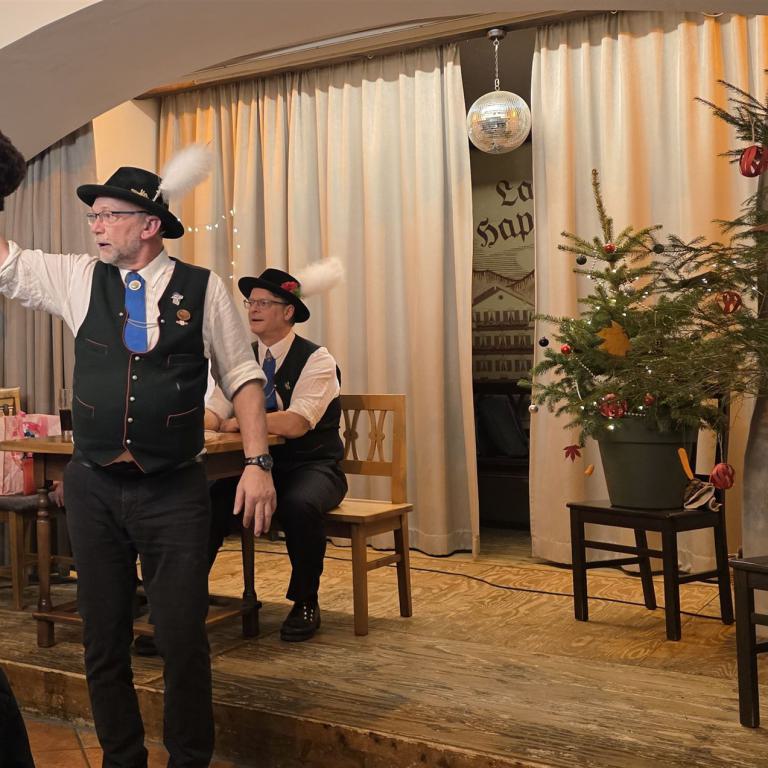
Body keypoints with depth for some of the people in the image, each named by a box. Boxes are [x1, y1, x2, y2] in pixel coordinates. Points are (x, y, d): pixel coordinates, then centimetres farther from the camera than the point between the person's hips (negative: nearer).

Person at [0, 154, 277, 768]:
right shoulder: (79, 280, 7)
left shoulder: (203, 290, -1)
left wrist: (258, 461, -7)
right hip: (93, 489, 3)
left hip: (175, 492, -3)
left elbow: (242, 375, 1)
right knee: (103, 638, 11)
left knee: (183, 637, -1)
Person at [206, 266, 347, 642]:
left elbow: (296, 423, -26)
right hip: (259, 466, 5)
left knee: (299, 506, -35)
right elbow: (214, 414, -1)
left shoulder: (316, 360, -12)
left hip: (313, 467, -4)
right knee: (209, 500, -21)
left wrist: (240, 422, -20)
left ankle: (305, 603, -12)